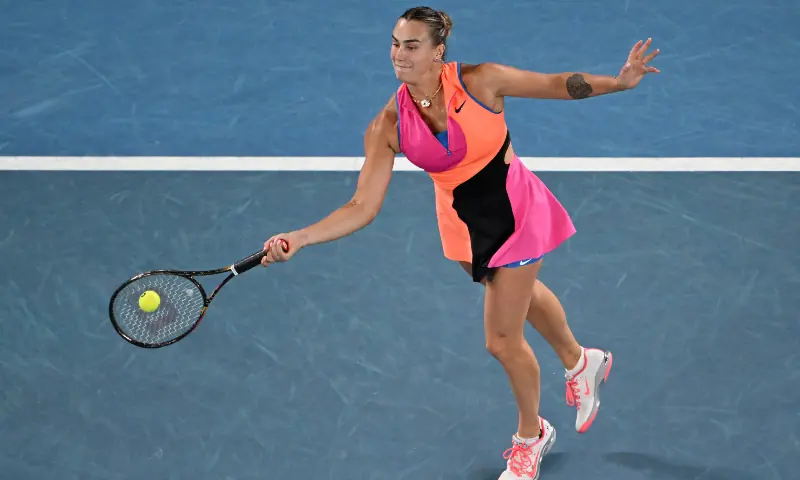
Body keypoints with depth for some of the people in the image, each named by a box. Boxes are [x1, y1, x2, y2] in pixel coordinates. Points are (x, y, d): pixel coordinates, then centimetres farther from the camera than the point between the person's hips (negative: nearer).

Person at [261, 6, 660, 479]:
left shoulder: (480, 81, -24)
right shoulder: (389, 126, -17)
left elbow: (559, 84, -8)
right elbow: (363, 207, -17)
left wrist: (619, 82, -17)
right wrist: (299, 238, -29)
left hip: (516, 211, -4)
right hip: (463, 223, 4)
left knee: (503, 341, -1)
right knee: (523, 292, 30)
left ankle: (531, 436, 28)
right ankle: (580, 361, 62)